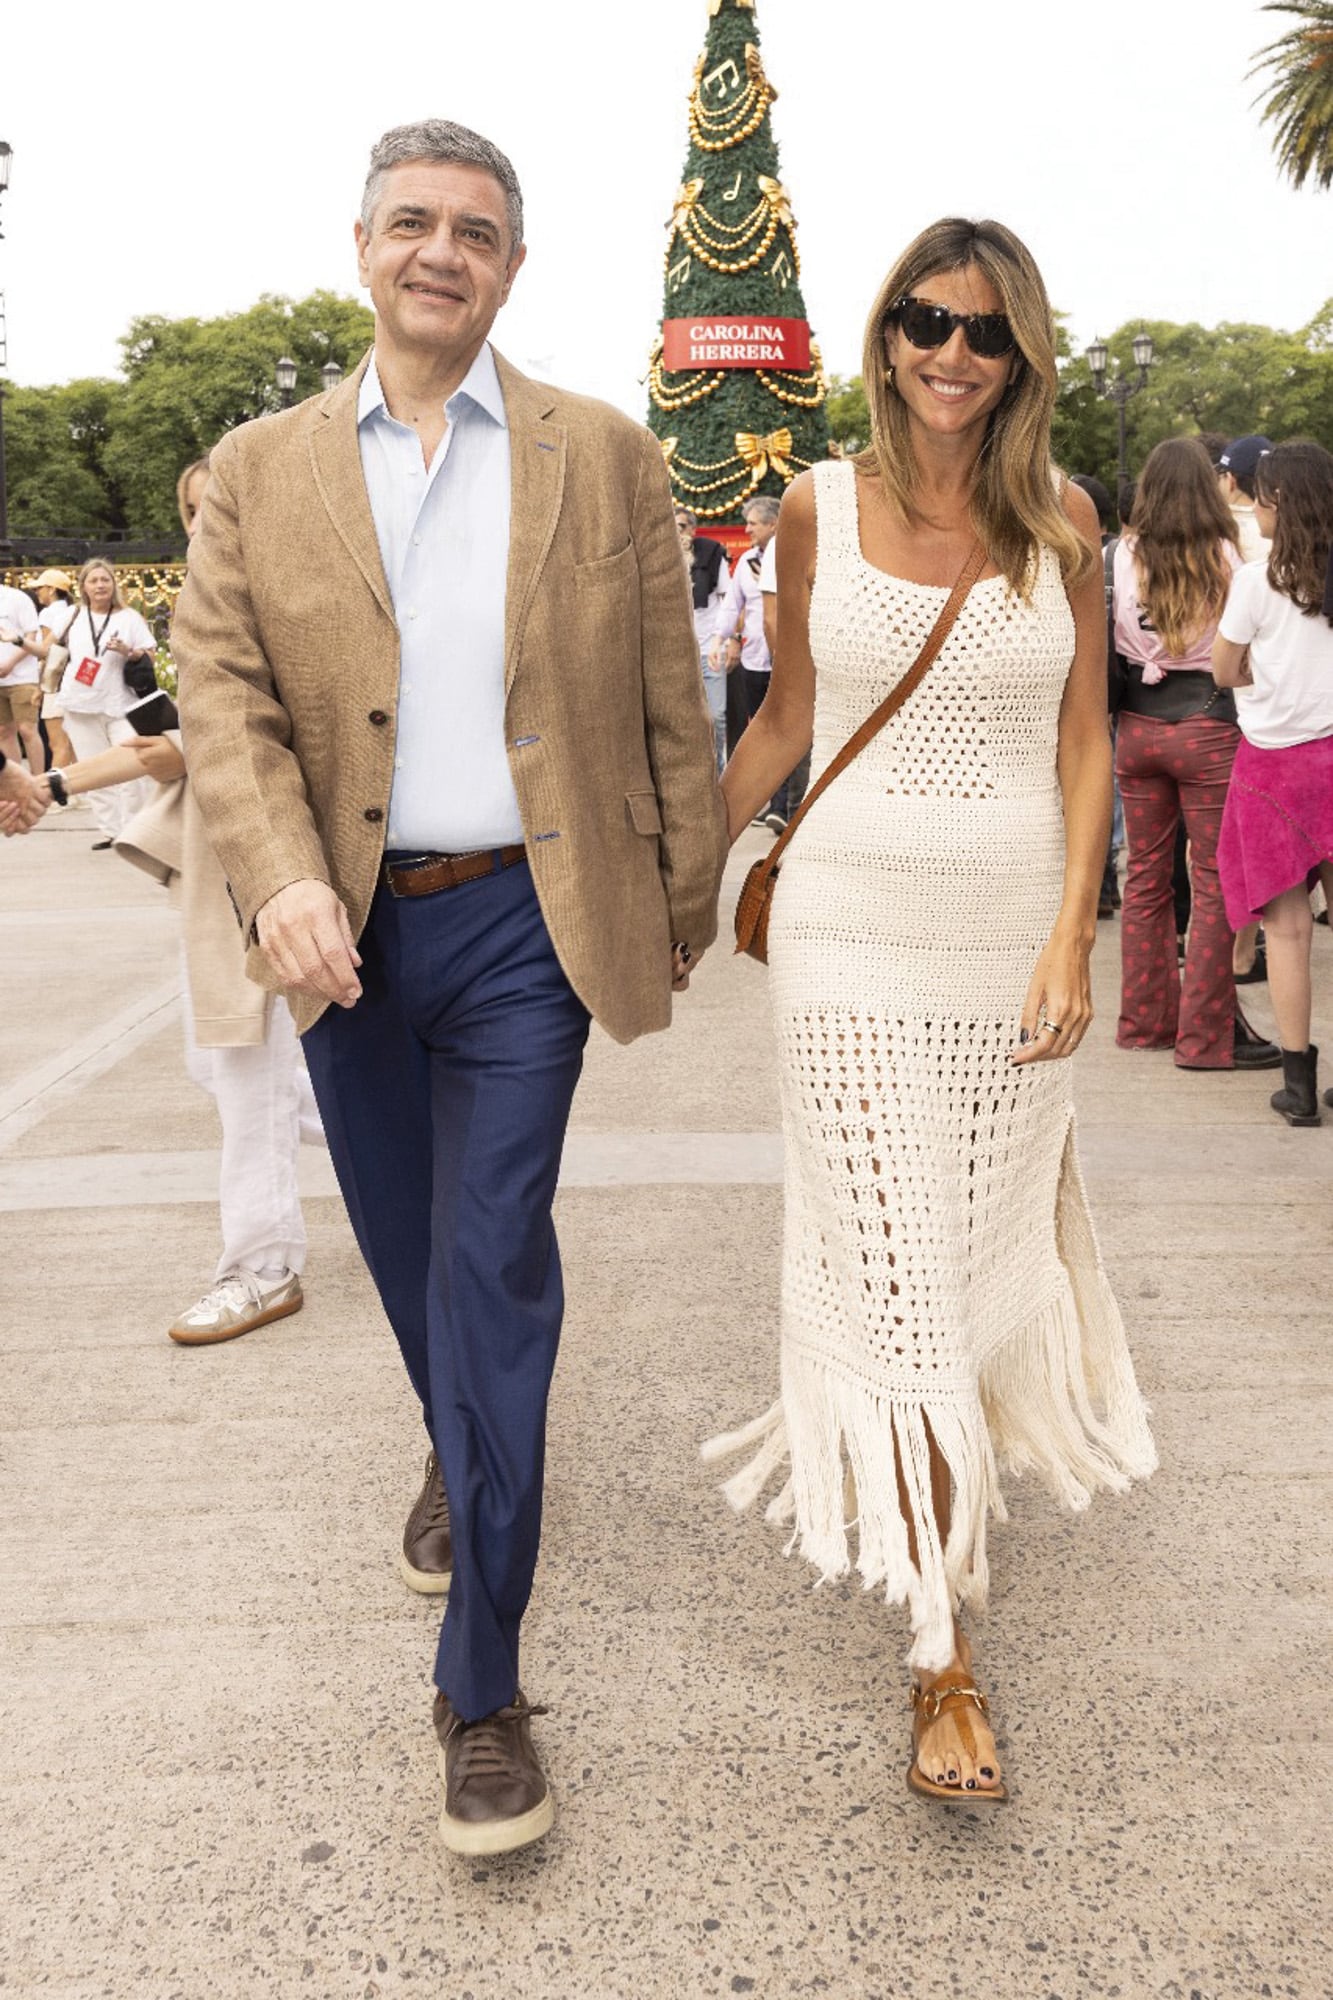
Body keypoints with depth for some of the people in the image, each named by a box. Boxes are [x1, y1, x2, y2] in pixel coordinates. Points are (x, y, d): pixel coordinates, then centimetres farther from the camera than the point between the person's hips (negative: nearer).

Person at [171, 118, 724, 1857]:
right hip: (347, 934, 3)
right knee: (405, 1252, 19)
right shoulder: (261, 470, 6)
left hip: (521, 926, -2)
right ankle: (457, 1447, 51)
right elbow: (222, 688, -3)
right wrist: (281, 880, -20)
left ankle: (484, 1685, 5)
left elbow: (668, 705, 5)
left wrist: (685, 915, 6)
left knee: (496, 1272, -6)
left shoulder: (606, 456, 3)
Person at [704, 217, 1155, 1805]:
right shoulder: (820, 508, 3)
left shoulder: (1058, 521, 4)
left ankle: (953, 1470, 42)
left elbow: (1086, 740, 5)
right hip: (853, 926, -1)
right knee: (898, 1280, -3)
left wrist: (1073, 940, -5)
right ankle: (943, 1645, 9)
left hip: (1009, 932, 2)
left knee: (982, 1256, 10)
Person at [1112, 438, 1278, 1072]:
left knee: (1145, 875, 13)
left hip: (1137, 725, 4)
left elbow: (1117, 642, 4)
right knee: (1216, 882, 2)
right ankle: (1206, 1032, 4)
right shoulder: (1223, 555, -9)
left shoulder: (1126, 553, 0)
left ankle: (1145, 1018, 22)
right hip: (1207, 726, -4)